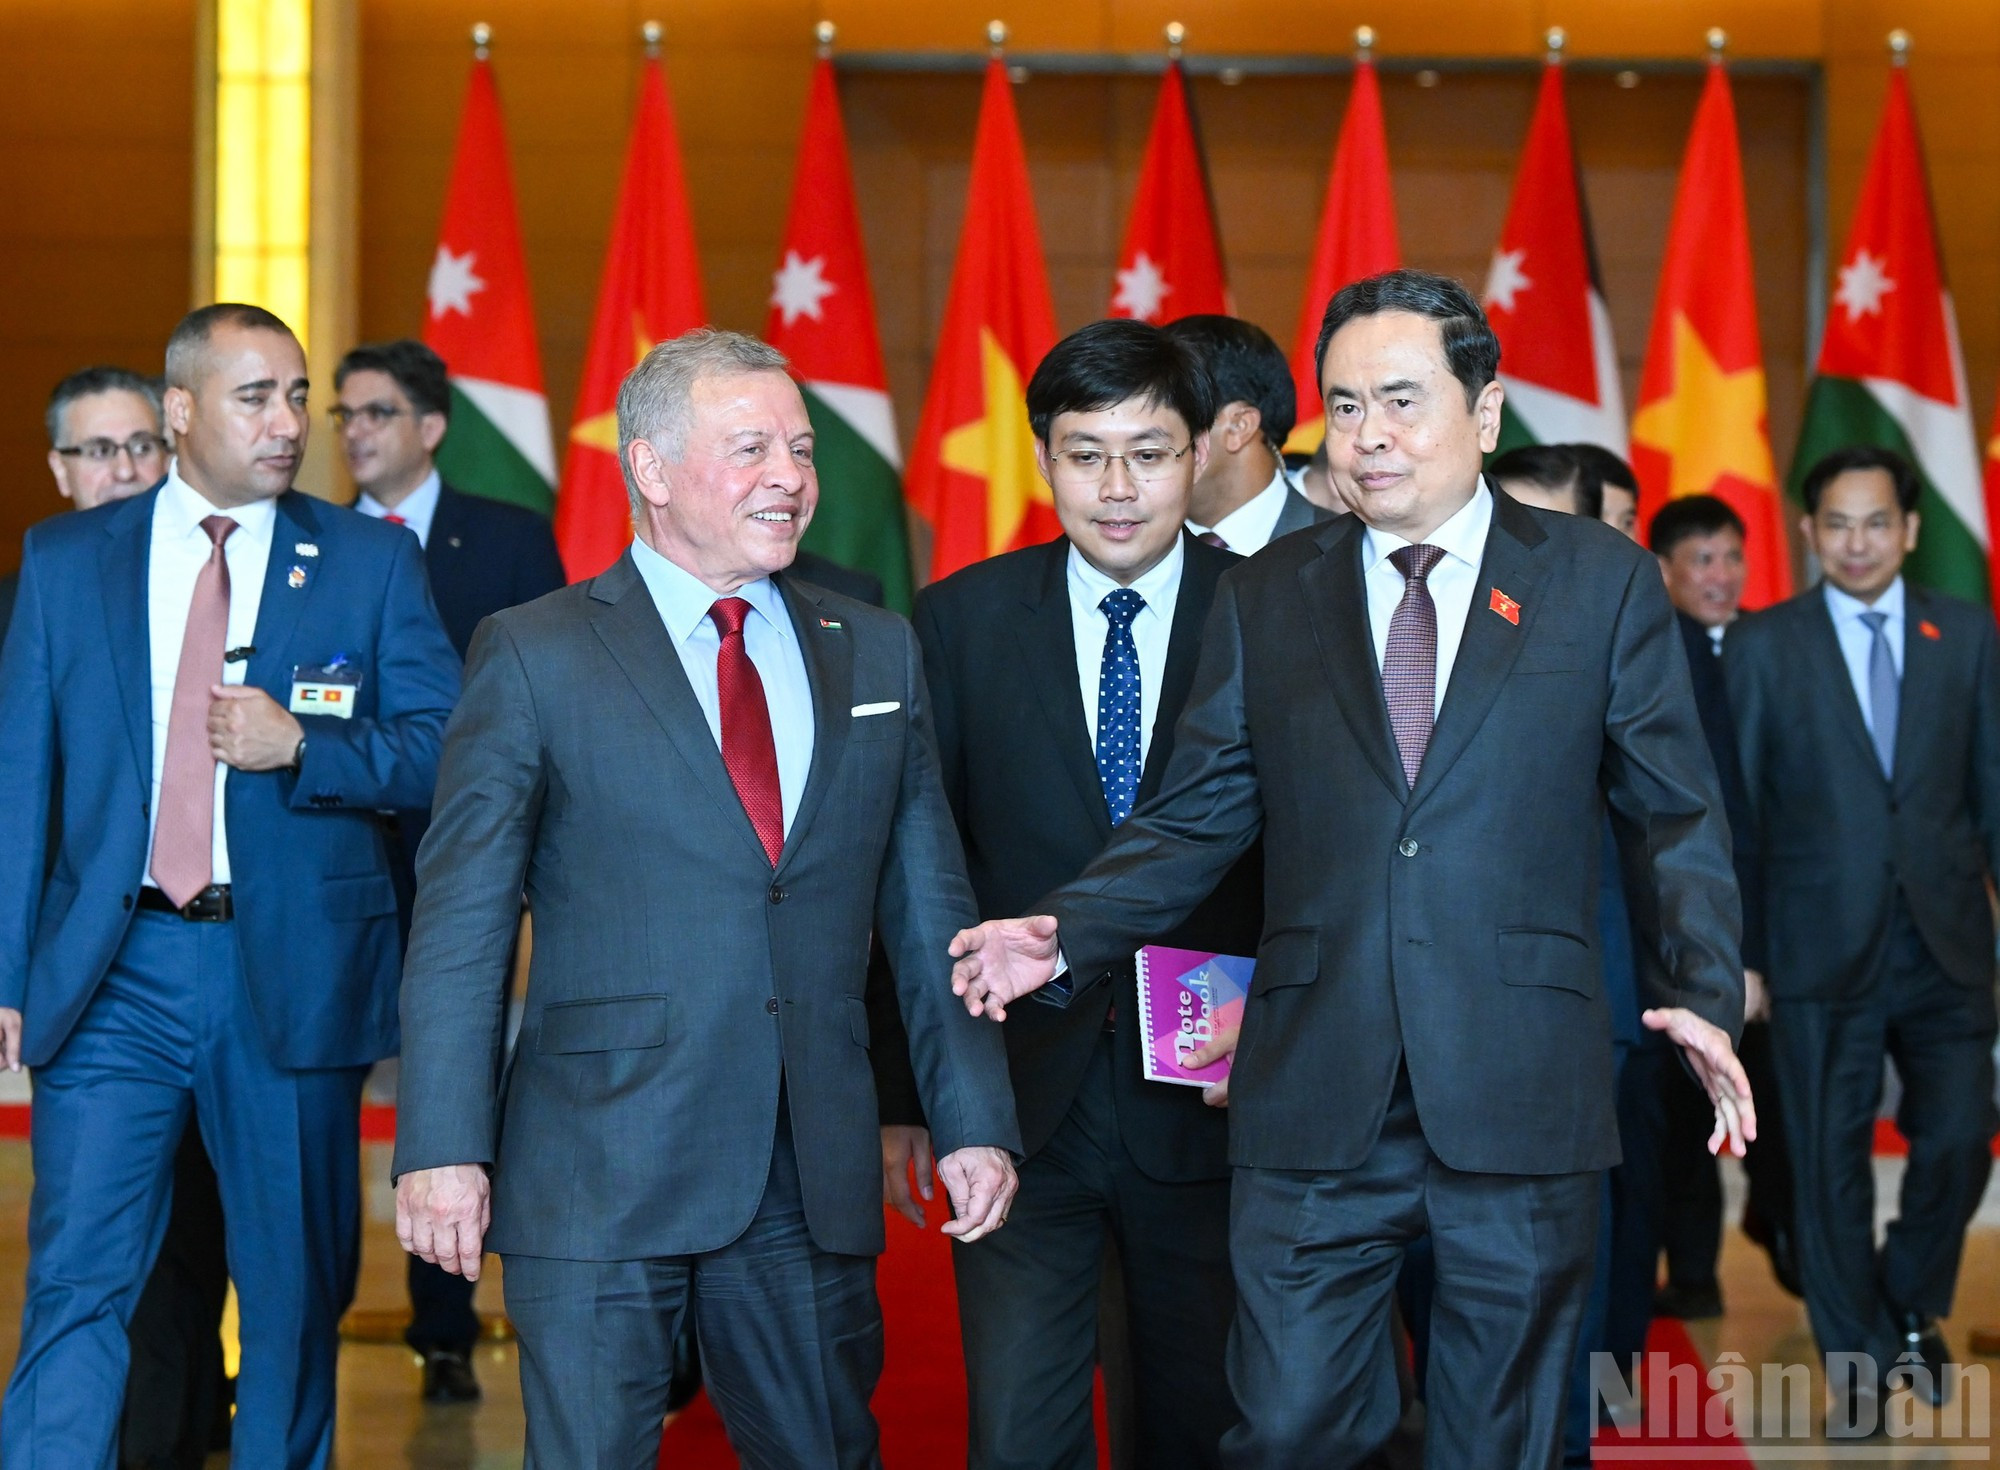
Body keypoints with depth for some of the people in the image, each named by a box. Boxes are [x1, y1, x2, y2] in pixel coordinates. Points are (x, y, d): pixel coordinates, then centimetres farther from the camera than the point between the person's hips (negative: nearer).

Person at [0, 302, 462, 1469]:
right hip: (113, 975, 0)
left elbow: (450, 751, -1)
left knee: (298, 1293, 10)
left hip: (294, 973, 0)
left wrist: (300, 745, -18)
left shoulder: (372, 562, 4)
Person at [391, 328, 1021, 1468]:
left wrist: (976, 1118, 7)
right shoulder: (533, 657, -1)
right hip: (598, 1179, -3)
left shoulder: (879, 654, 11)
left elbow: (930, 906, 12)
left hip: (815, 1178, 4)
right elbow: (459, 921, -3)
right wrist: (443, 1148, -10)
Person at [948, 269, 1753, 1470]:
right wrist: (1065, 935, -8)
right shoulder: (1263, 604, 10)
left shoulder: (1603, 583, 5)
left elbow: (1675, 816, 4)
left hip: (1520, 1098, -1)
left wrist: (1707, 994, -11)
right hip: (1317, 1103, 1)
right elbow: (1194, 820, 9)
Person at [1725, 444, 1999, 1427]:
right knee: (1831, 1158, 5)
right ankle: (1860, 1360, 20)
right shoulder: (1762, 645, 1)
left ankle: (1912, 1306, 28)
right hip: (1823, 943, -1)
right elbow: (1736, 805, 1)